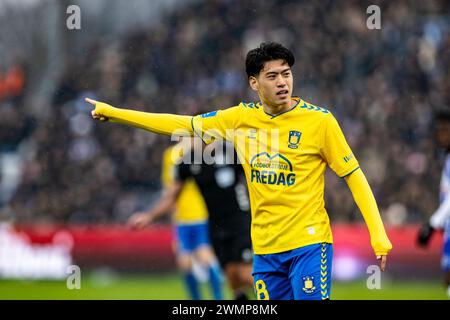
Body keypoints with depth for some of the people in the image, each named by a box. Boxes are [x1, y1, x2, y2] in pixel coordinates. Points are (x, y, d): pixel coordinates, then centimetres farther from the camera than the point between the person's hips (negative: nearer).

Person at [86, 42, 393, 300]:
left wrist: (378, 235, -11)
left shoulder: (319, 120, -6)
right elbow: (185, 125, 10)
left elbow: (354, 176, -3)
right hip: (265, 249, 4)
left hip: (308, 244, -4)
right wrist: (113, 113, 10)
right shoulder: (241, 118, 5)